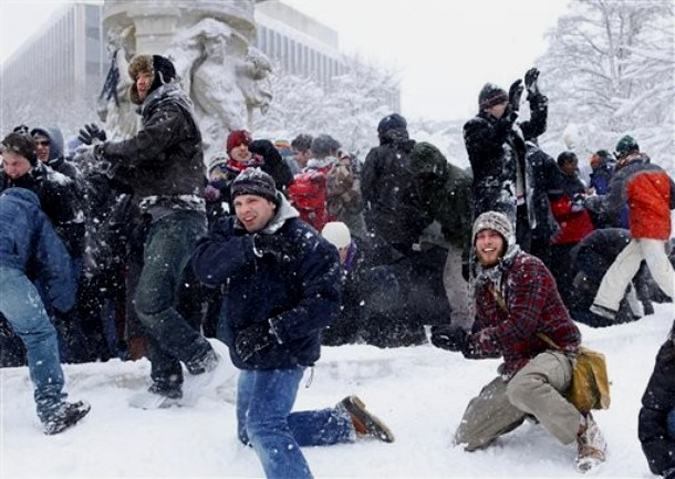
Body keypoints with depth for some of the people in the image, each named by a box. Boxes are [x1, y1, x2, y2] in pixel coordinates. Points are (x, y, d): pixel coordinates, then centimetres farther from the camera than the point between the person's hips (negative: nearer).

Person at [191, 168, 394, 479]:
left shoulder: (305, 243, -18)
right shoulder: (230, 232, -1)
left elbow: (325, 302, -22)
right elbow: (204, 267, -19)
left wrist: (272, 330, -28)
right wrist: (250, 247, -33)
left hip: (283, 353, -8)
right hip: (251, 356, 8)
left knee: (263, 426, -26)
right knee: (250, 433, 21)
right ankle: (345, 423, 28)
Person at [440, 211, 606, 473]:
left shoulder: (528, 269, -10)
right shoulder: (484, 285, 15)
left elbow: (520, 326, -21)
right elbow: (487, 340, 13)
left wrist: (472, 343, -16)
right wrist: (462, 341, -7)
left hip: (556, 353, -8)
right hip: (517, 366, 8)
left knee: (522, 386, -43)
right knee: (466, 438, 3)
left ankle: (585, 431, -22)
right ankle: (532, 409, 21)